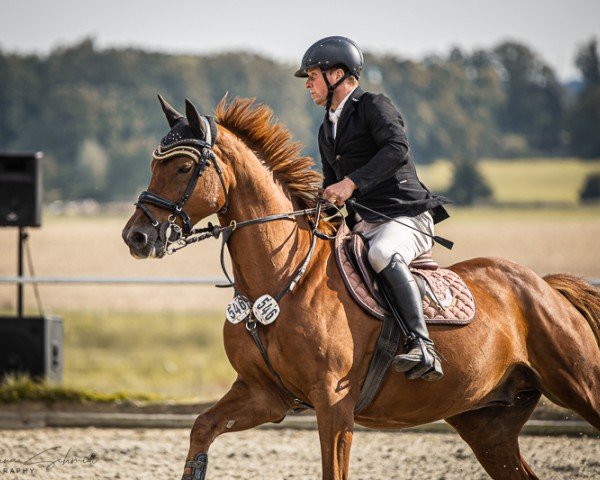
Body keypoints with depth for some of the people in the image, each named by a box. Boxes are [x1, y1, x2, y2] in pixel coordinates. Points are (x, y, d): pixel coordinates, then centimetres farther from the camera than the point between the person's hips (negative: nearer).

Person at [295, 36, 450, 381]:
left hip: (406, 217, -9)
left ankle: (423, 349, -48)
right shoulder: (327, 130, 23)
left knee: (383, 254, -39)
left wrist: (353, 182, -30)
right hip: (362, 227, 9)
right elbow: (332, 186, 32)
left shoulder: (374, 106, -4)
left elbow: (397, 149, -23)